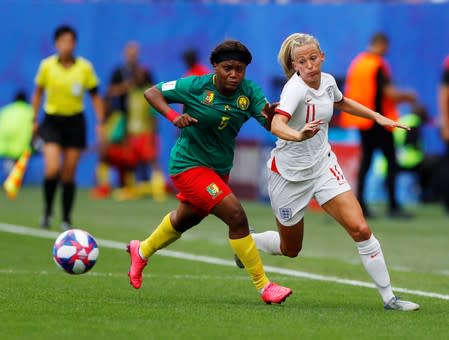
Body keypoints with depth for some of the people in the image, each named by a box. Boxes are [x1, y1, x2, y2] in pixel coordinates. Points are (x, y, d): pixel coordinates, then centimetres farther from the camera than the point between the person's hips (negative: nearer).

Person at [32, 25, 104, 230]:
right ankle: (48, 210, 5)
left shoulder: (85, 67, -5)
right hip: (52, 121, -1)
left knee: (69, 174, 2)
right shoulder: (47, 66, -5)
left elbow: (95, 97, 4)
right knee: (52, 169, -18)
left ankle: (66, 219, 16)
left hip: (75, 122, 1)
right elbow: (38, 93, 8)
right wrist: (34, 120, 7)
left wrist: (100, 123, -3)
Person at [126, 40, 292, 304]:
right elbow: (152, 93, -9)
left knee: (186, 219, 29)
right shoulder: (195, 87, -20)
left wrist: (270, 115, -45)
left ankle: (142, 251, 57)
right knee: (236, 216, -21)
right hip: (189, 164, -7)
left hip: (220, 169, 7)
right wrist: (174, 116, -25)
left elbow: (271, 125, -22)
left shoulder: (249, 92, -12)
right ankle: (263, 285, -13)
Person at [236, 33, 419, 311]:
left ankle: (389, 297, -5)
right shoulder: (295, 88, -25)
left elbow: (341, 102, 23)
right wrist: (298, 136, -65)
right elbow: (276, 125, -44)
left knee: (361, 230, -12)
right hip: (290, 173, -5)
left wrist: (378, 117, 15)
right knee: (290, 249, 12)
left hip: (324, 165, 5)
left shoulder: (328, 81, -4)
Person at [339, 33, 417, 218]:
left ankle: (360, 204, 5)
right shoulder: (379, 65, -14)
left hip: (362, 120, 7)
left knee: (365, 161, 10)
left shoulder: (357, 63, 10)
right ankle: (393, 206, -3)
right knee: (391, 161, -1)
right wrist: (407, 96, -2)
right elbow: (389, 92, -20)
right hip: (379, 121, -7)